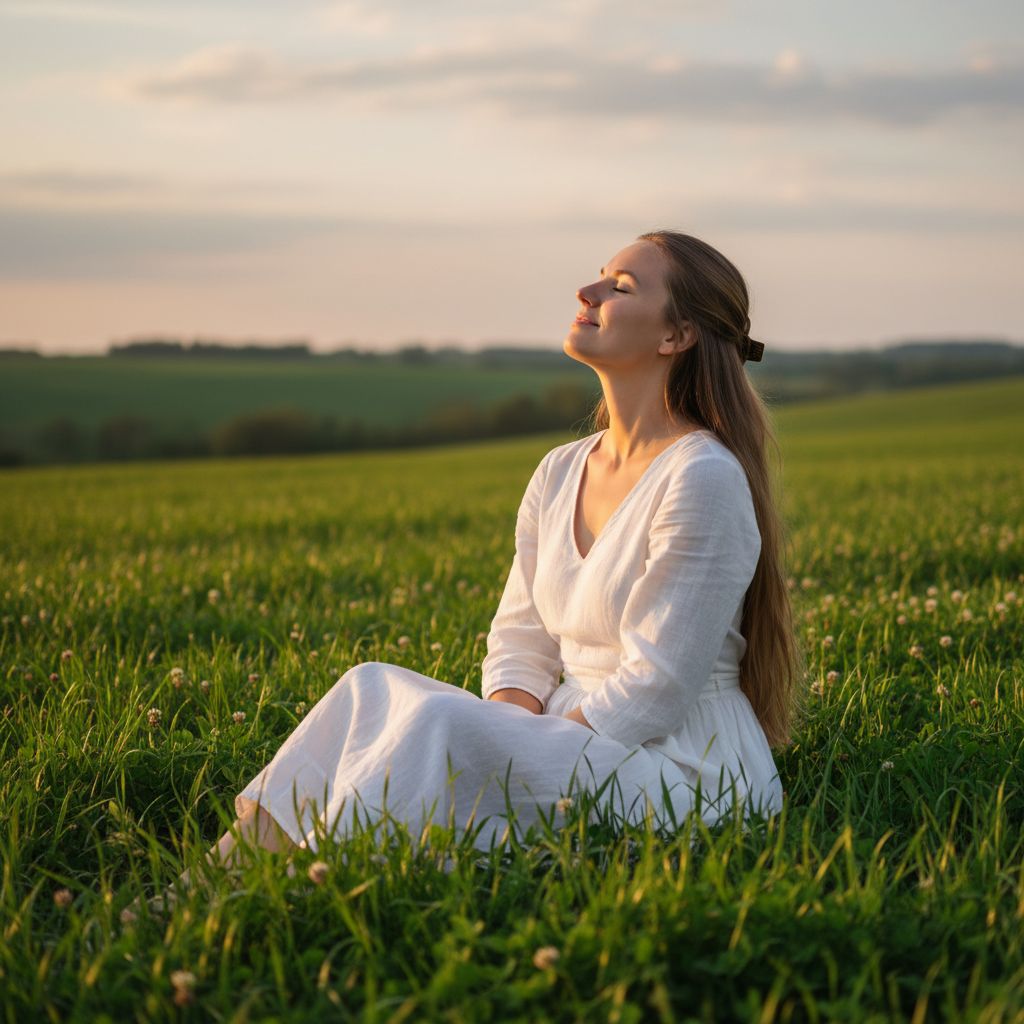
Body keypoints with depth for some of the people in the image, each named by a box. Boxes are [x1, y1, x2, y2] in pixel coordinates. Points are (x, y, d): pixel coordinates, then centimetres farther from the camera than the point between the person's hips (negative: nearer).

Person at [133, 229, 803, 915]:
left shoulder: (703, 479, -14)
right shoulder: (561, 474, 12)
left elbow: (655, 689, -18)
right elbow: (521, 643, 10)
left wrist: (530, 764, -17)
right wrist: (517, 733, -10)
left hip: (686, 778, -8)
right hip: (576, 751, 8)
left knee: (441, 720, -29)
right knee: (373, 686, -11)